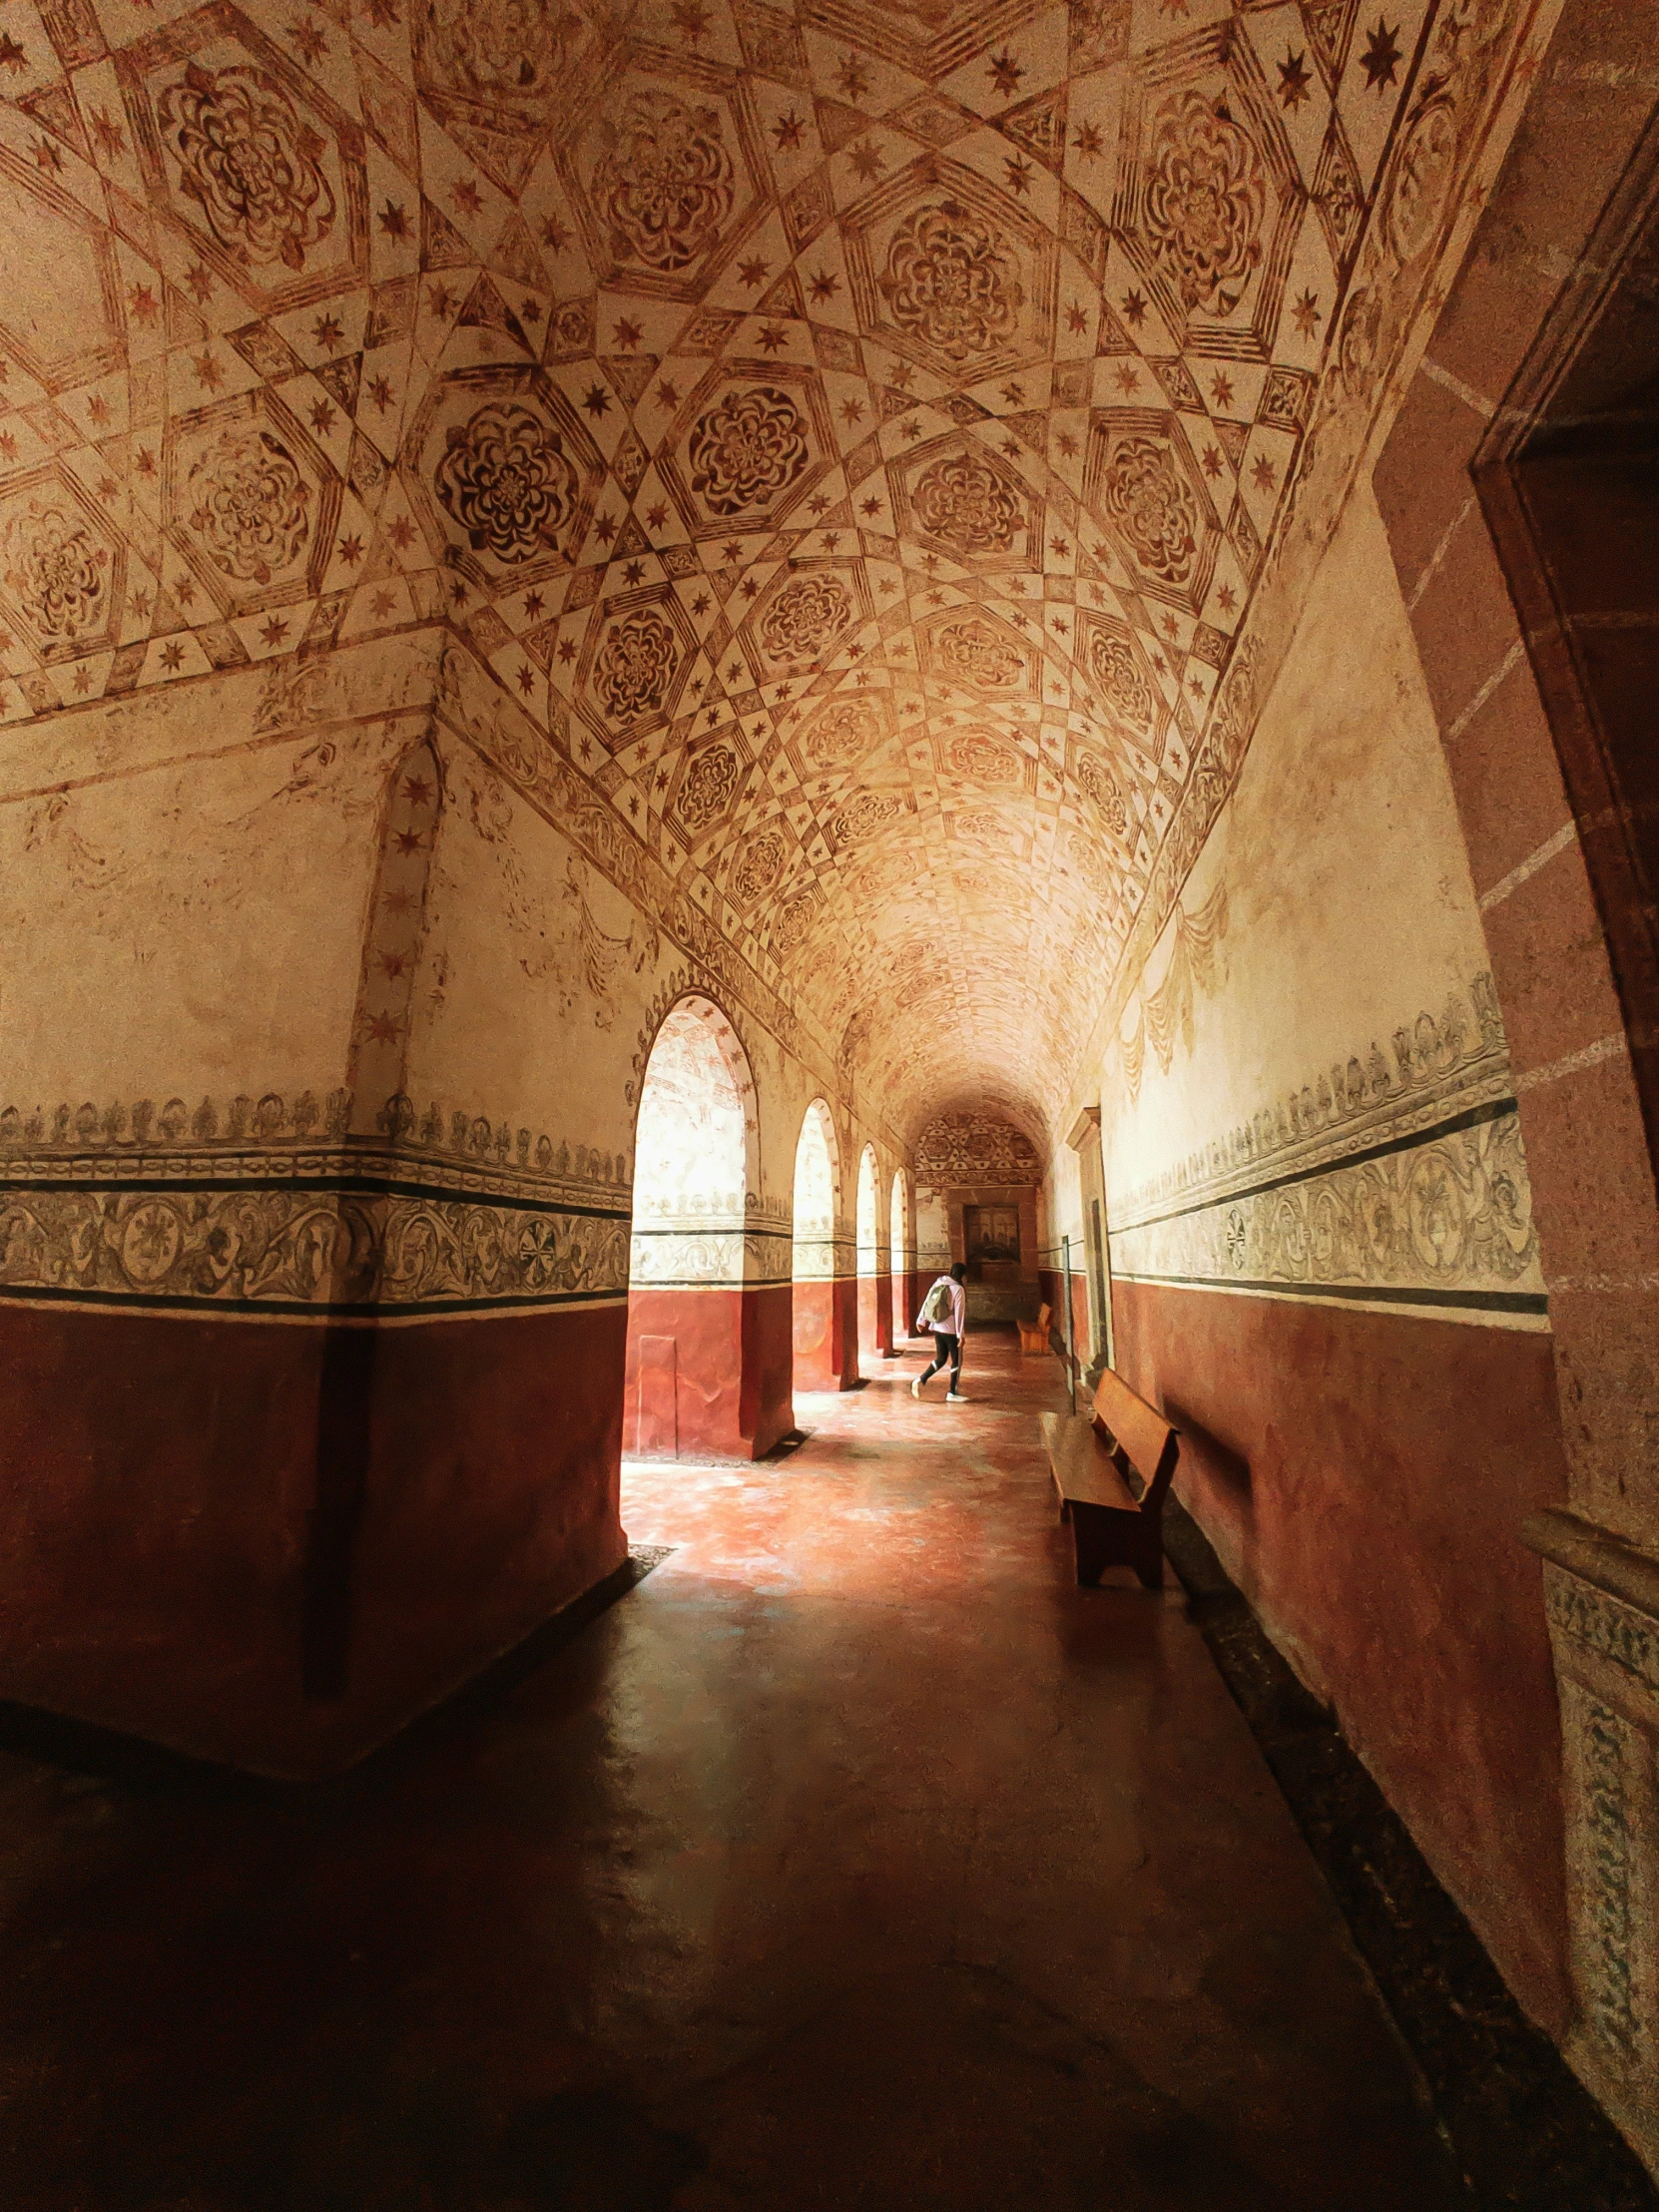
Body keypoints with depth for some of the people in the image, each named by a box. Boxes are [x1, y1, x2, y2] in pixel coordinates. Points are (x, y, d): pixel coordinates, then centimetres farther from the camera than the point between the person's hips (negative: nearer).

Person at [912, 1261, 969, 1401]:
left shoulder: (938, 1283, 5)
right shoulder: (958, 1289, -14)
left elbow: (926, 1303, 8)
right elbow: (959, 1313, -17)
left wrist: (921, 1321, 16)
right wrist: (960, 1334, -14)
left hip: (937, 1328, 7)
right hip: (951, 1330, -7)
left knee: (941, 1359, 18)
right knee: (956, 1360, 9)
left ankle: (920, 1380, 8)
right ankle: (953, 1392, 15)